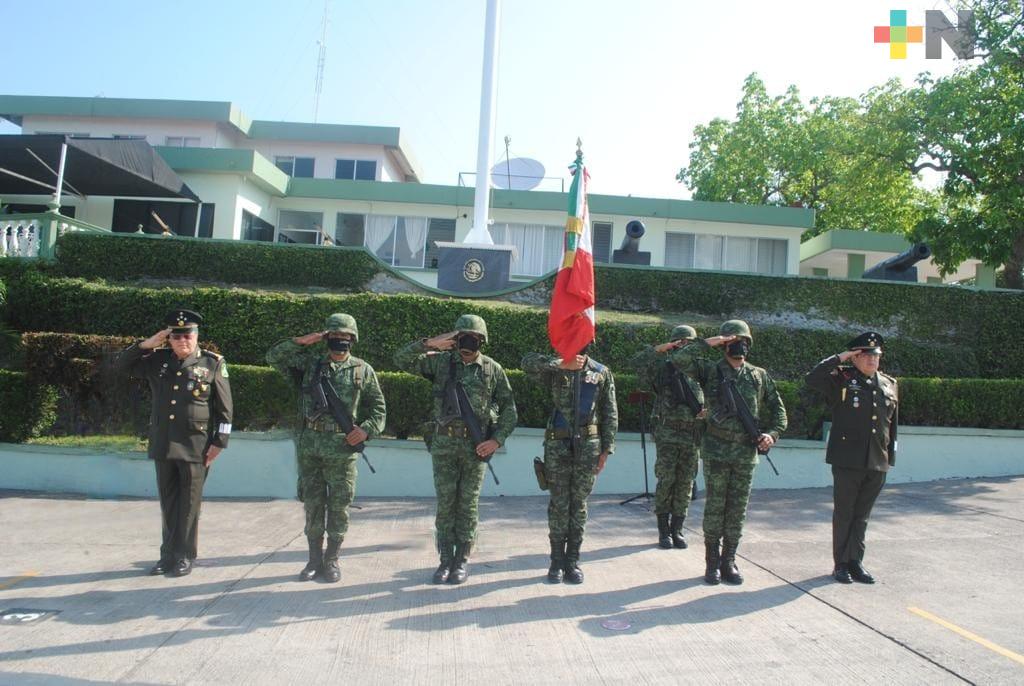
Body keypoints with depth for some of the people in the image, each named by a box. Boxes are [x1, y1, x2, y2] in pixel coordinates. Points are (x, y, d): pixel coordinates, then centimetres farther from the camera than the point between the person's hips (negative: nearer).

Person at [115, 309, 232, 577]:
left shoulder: (213, 363, -3)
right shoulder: (158, 360, 7)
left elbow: (224, 408, -3)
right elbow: (121, 366, 14)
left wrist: (219, 442, -7)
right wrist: (145, 345, -1)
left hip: (195, 446, -4)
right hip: (163, 444, 4)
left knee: (189, 503, 4)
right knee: (168, 502, 12)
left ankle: (185, 556, 15)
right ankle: (169, 554, 23)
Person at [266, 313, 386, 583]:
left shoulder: (363, 370, 4)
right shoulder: (310, 361, 8)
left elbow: (379, 408, 7)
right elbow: (274, 357, 5)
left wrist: (366, 430, -9)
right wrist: (302, 341, -5)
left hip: (342, 449, -1)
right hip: (309, 446, 2)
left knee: (338, 506, 4)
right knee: (312, 504, 9)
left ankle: (331, 560, 17)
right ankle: (315, 559, 22)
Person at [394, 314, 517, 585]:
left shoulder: (493, 369, 2)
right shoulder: (441, 362, 3)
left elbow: (509, 409, 5)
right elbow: (401, 359, -3)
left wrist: (497, 440, -6)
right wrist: (430, 343, -15)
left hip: (477, 446, -1)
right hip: (445, 444, 1)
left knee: (468, 504, 5)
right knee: (445, 503, 4)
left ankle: (462, 561, 16)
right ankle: (445, 560, 15)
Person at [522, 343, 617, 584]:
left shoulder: (602, 373, 6)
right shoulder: (554, 370, 3)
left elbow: (610, 414, 7)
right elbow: (528, 362, -17)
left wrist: (606, 449, 1)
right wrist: (562, 364, -21)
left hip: (588, 446, 1)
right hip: (558, 445, -1)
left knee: (579, 505, 7)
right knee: (559, 505, 4)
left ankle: (572, 561, 17)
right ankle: (557, 562, 14)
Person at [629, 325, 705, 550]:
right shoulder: (663, 368, 1)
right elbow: (636, 362, -15)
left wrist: (707, 412, -5)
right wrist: (661, 348, -18)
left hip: (693, 437, 3)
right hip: (668, 434, -3)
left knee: (685, 484, 6)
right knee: (666, 482, -1)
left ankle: (677, 530, 16)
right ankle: (664, 531, 10)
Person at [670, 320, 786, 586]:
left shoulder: (759, 376, 10)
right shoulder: (710, 371, 1)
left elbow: (778, 409, 16)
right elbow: (679, 359, -13)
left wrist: (772, 433, -1)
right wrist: (707, 343, -12)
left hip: (746, 453, 3)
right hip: (716, 451, -3)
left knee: (737, 510, 7)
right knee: (715, 507, 3)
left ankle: (729, 561, 18)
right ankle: (712, 562, 14)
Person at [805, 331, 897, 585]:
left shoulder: (890, 385, 12)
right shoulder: (842, 379, -3)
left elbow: (893, 425, 16)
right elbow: (812, 379, -21)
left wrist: (889, 459, 14)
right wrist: (839, 358, -16)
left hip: (876, 463, 4)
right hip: (847, 461, -4)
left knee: (862, 516, 12)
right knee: (843, 514, 5)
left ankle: (856, 562, 22)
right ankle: (841, 564, 15)